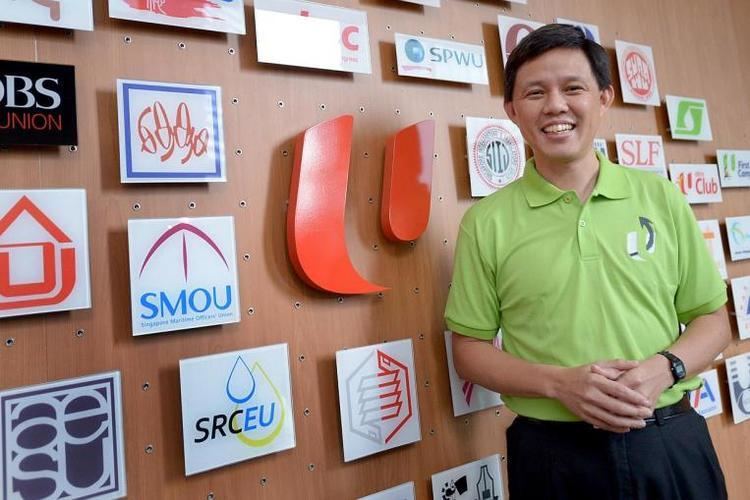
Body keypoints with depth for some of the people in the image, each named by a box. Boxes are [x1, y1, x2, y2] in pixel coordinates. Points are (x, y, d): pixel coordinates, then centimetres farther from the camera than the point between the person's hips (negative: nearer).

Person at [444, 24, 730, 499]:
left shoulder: (662, 197, 1)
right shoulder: (487, 221, -7)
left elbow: (712, 318, 7)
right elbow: (470, 348, -3)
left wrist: (665, 368, -12)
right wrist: (558, 382, -17)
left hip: (672, 443, 2)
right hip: (553, 454, -2)